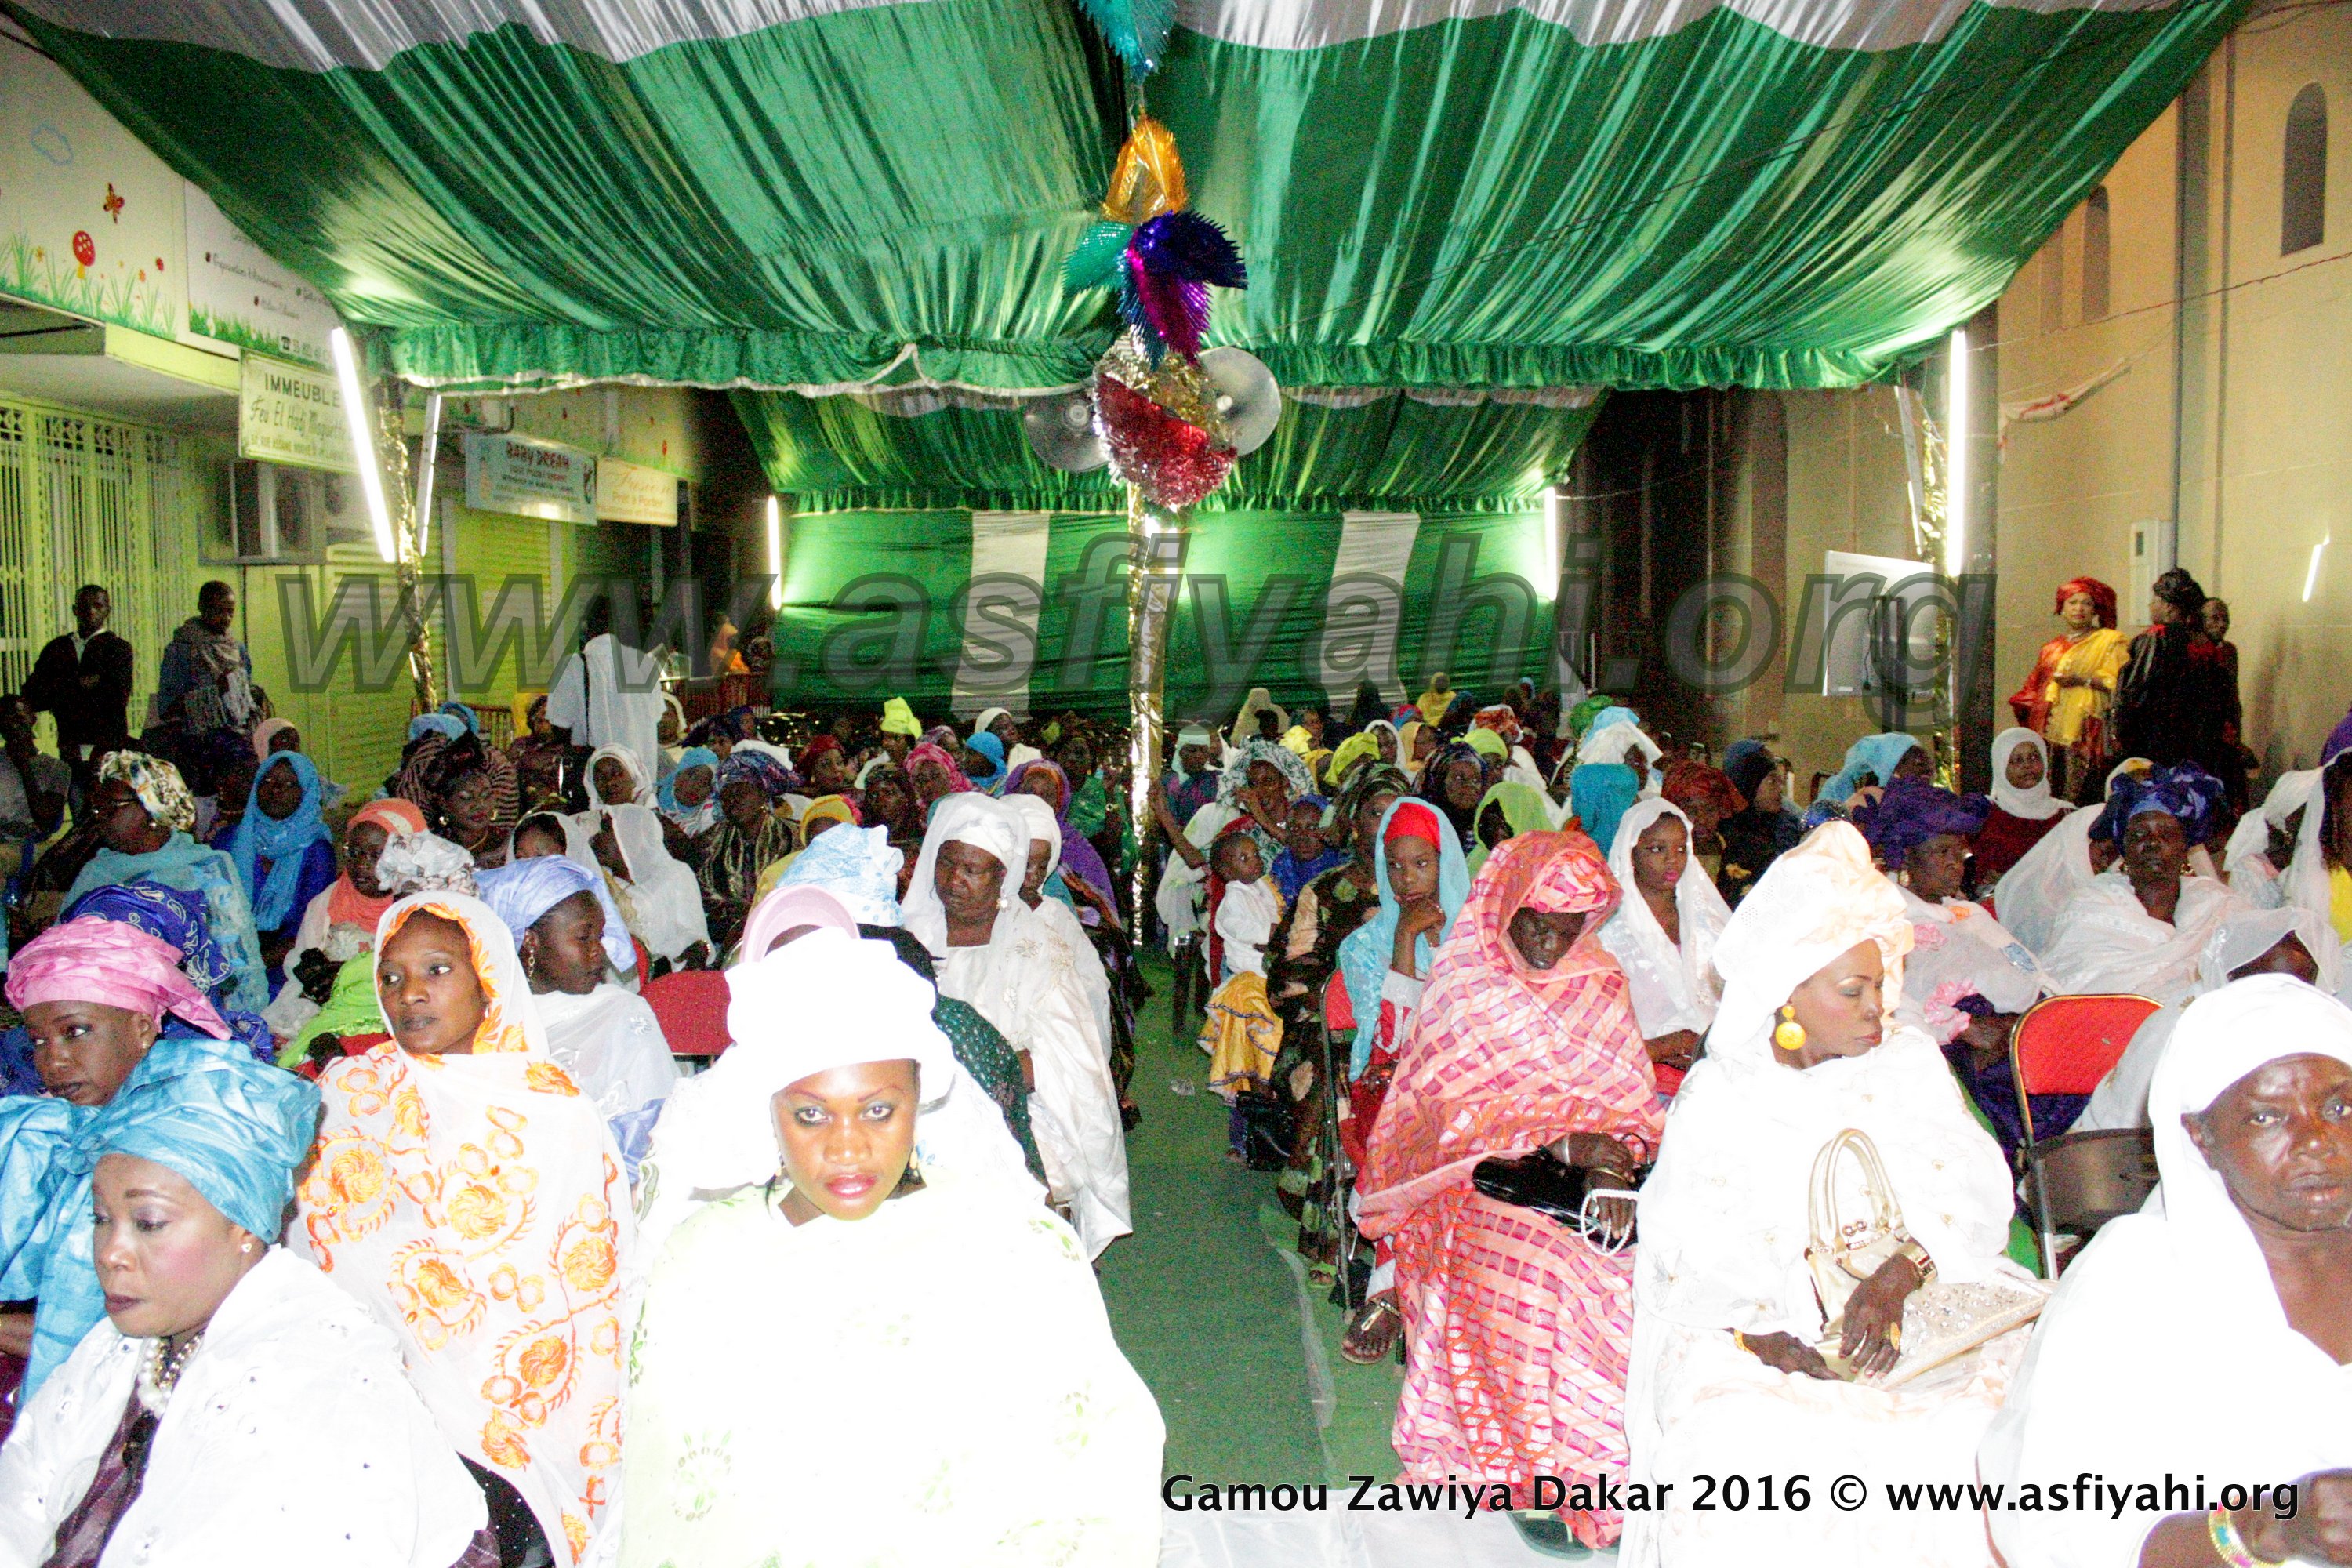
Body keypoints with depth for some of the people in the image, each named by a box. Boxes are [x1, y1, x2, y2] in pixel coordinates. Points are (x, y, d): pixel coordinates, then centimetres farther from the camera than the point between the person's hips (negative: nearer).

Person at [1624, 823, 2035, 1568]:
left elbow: (1973, 1188, -5)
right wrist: (1760, 1335, -24)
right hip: (1768, 1330, -3)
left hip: (1919, 1306, 3)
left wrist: (1898, 1275, -23)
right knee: (1735, 1445, -30)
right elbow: (1689, 1254, -5)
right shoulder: (1716, 1097, 2)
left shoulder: (1909, 1062, 9)